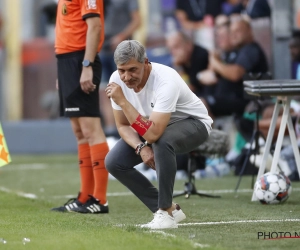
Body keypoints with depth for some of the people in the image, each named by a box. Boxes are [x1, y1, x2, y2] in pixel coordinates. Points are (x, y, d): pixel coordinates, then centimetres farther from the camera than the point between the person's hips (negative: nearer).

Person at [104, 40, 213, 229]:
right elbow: (123, 125, -5)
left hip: (193, 123, -7)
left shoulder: (165, 81, -38)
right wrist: (141, 148, -24)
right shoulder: (117, 80, -18)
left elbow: (153, 134, -45)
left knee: (161, 141, -39)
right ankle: (169, 211, 0)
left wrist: (122, 101, -45)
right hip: (153, 124, 7)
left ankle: (166, 212, -24)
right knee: (114, 162, -11)